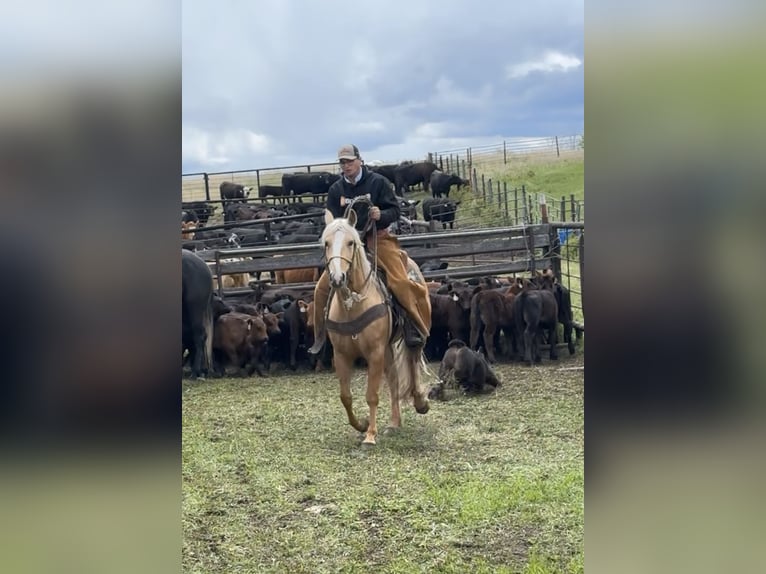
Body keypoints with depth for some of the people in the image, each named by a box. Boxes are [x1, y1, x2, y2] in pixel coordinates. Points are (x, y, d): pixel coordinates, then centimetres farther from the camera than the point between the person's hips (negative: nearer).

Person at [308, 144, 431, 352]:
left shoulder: (377, 181, -2)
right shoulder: (336, 190, 7)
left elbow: (395, 210, -4)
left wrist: (381, 215, -25)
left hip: (378, 237, -3)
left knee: (401, 282, -24)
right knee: (323, 286, -4)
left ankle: (414, 327, -8)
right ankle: (321, 335, 11)